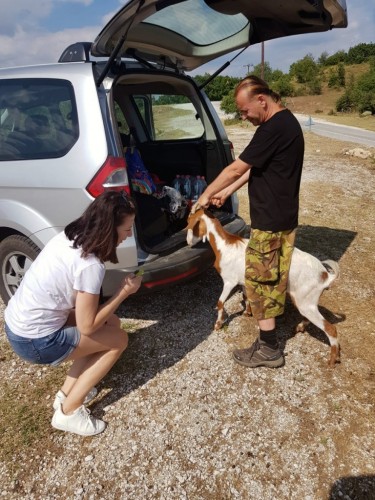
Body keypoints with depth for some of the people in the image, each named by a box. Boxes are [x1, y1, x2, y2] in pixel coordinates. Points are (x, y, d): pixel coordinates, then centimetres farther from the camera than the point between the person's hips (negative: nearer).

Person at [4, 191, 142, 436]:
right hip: (35, 341, -8)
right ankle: (69, 411, 11)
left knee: (111, 323, 14)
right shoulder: (90, 265, -26)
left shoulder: (69, 236, 0)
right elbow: (87, 326, -17)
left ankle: (67, 393, 23)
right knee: (118, 339, 3)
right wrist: (124, 292, -11)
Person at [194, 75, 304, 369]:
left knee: (258, 279, 0)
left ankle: (269, 349, 11)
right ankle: (271, 317, 40)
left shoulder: (274, 128, -22)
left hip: (270, 220, -10)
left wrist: (206, 195, -4)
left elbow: (236, 168, -17)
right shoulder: (285, 122, 12)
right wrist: (227, 192, 11)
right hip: (283, 216, 10)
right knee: (274, 275, 21)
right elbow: (253, 168, 15)